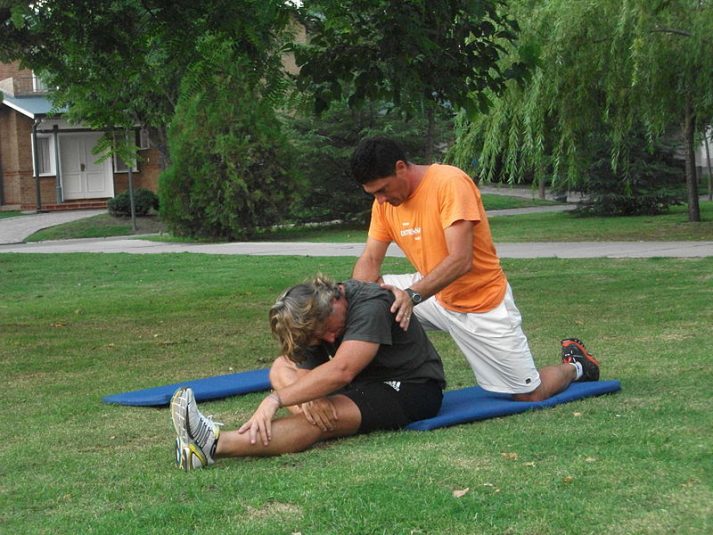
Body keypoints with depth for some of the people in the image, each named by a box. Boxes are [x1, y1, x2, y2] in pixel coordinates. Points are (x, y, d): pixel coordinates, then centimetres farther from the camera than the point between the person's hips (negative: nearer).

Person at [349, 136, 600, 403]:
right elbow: (369, 261, -4)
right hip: (434, 295, 6)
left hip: (482, 304, -6)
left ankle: (574, 366, 31)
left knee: (530, 395, -1)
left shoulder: (450, 183, -25)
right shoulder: (384, 203, -4)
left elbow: (460, 261, -32)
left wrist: (413, 295, -43)